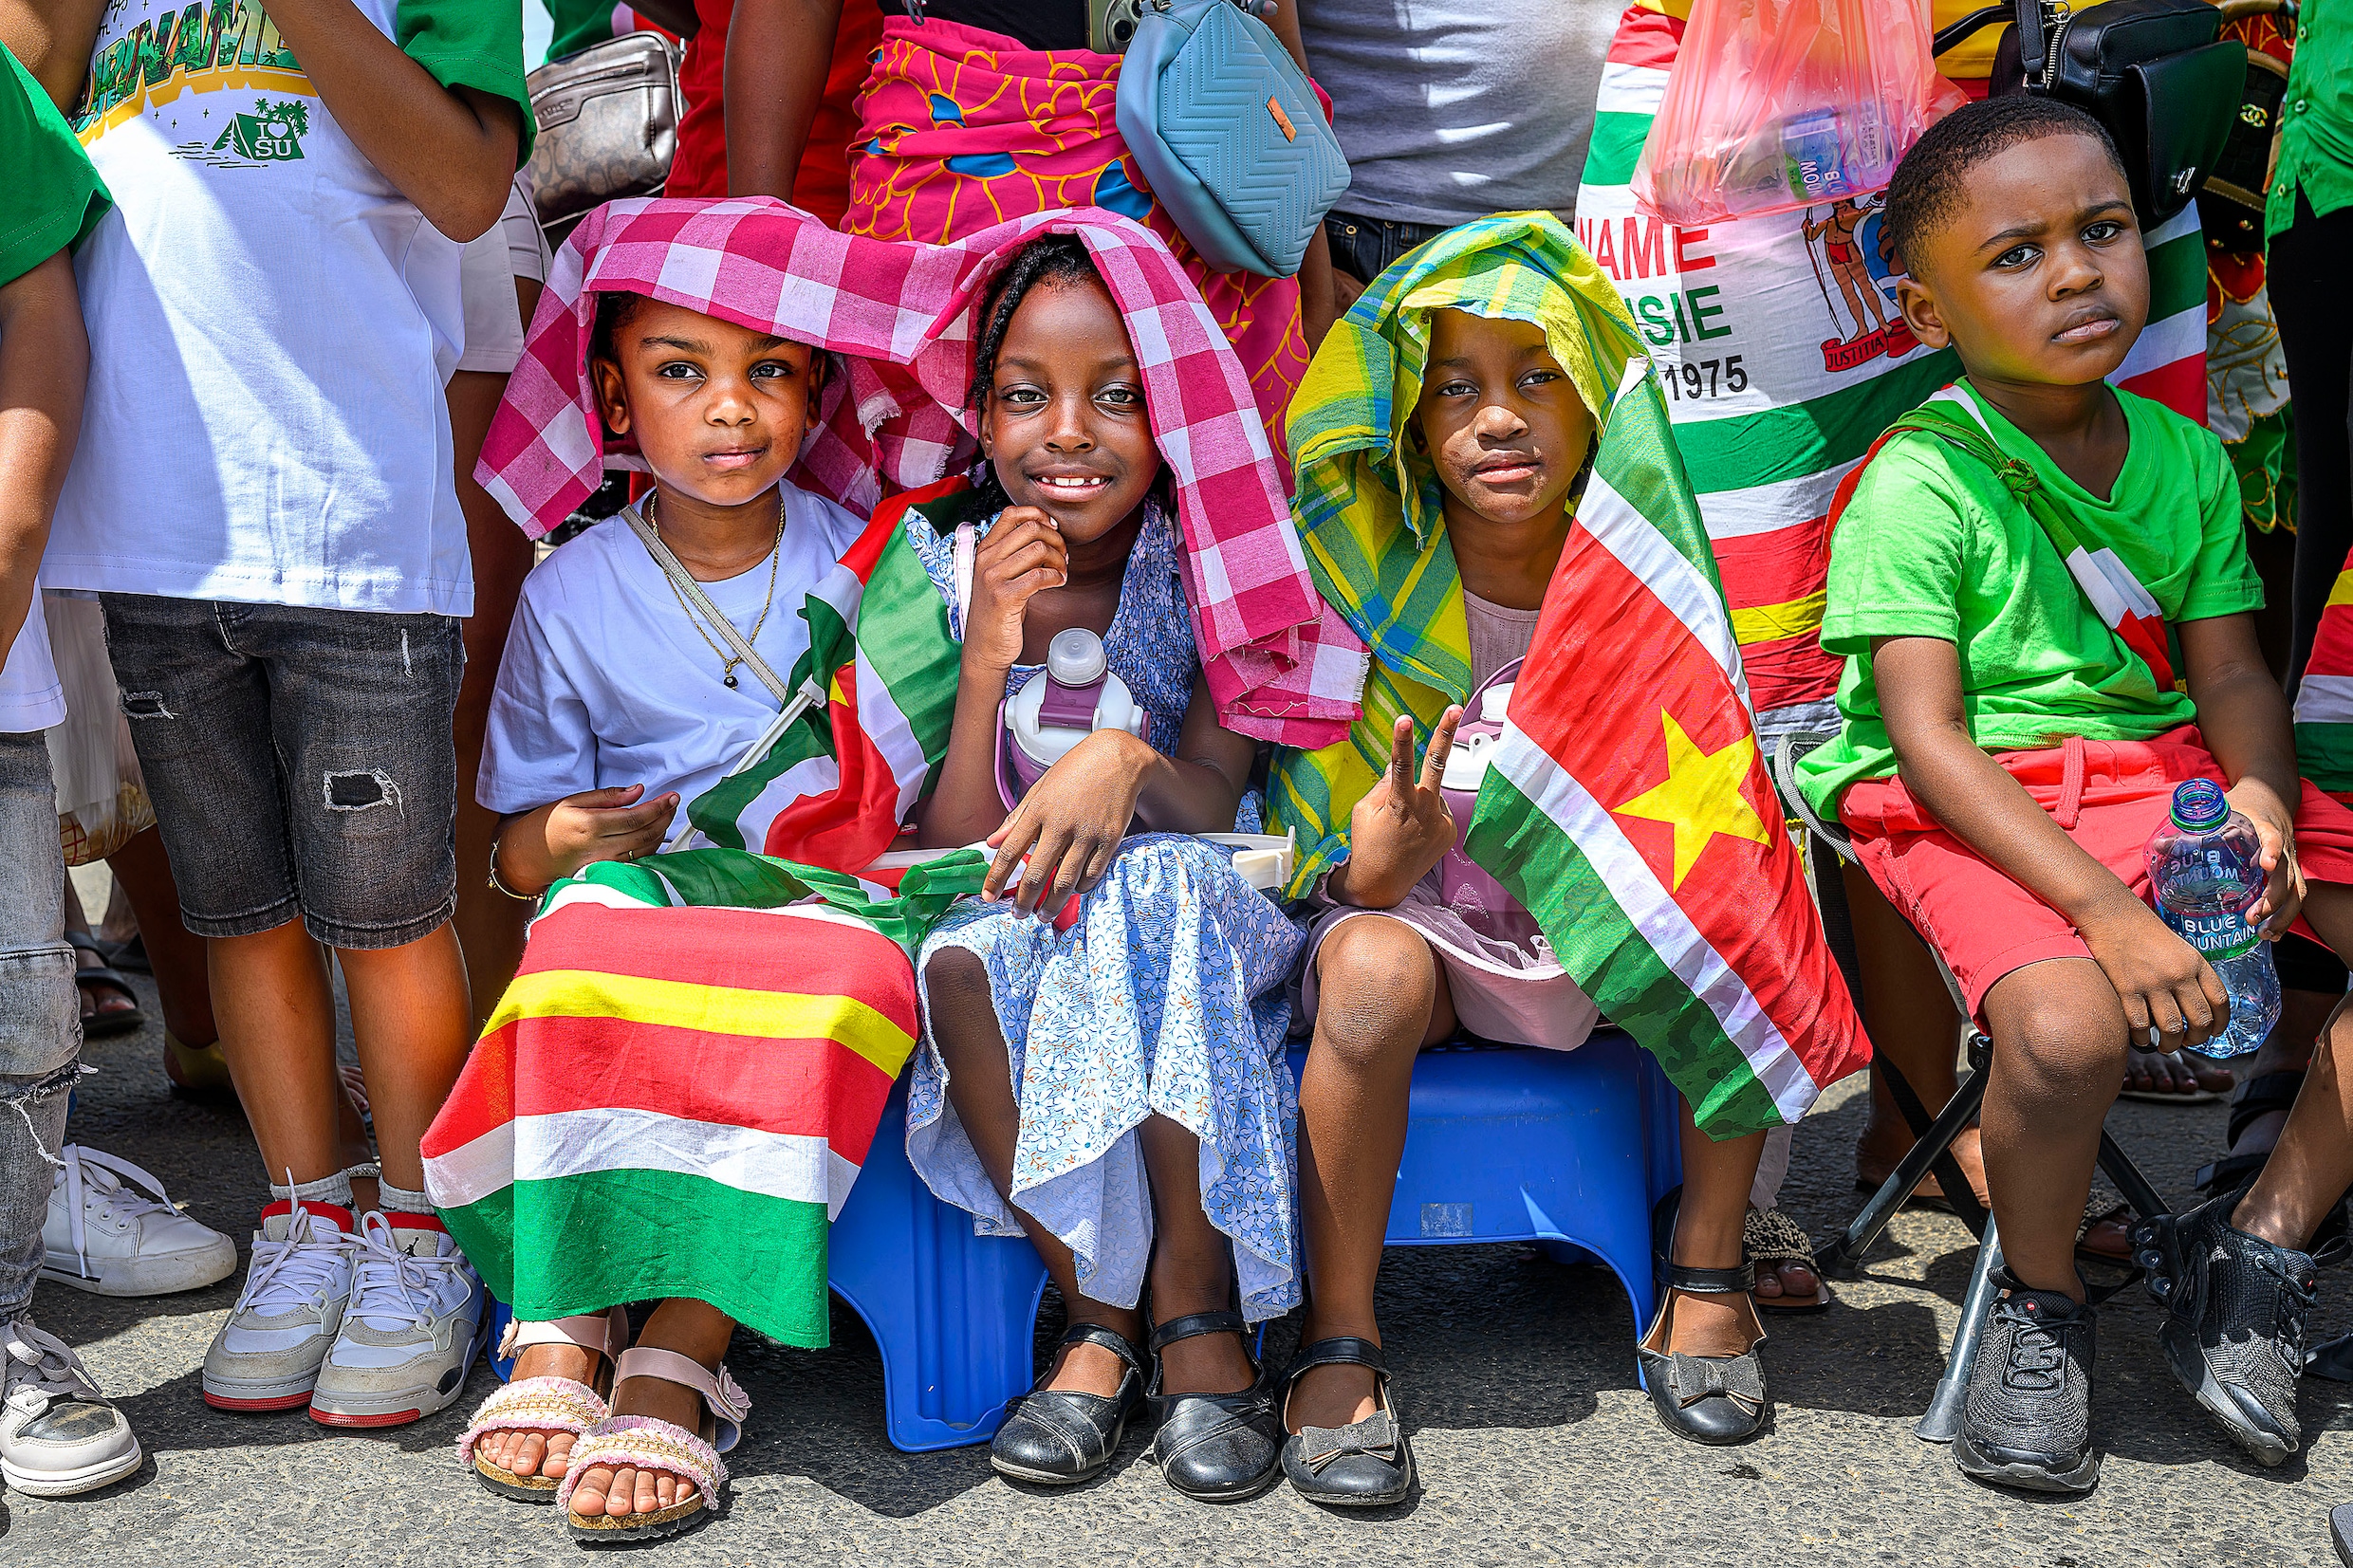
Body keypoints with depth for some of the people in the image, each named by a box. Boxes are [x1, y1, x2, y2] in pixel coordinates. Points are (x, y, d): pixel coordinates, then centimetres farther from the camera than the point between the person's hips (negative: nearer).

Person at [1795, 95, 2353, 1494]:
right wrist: (2107, 912, -27)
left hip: (2169, 766, 7)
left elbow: (2232, 670, 9)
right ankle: (2041, 1305, -2)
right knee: (2068, 1025, -32)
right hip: (1976, 804, -6)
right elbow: (1927, 739, -18)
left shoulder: (2185, 455, 8)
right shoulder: (1918, 484, -12)